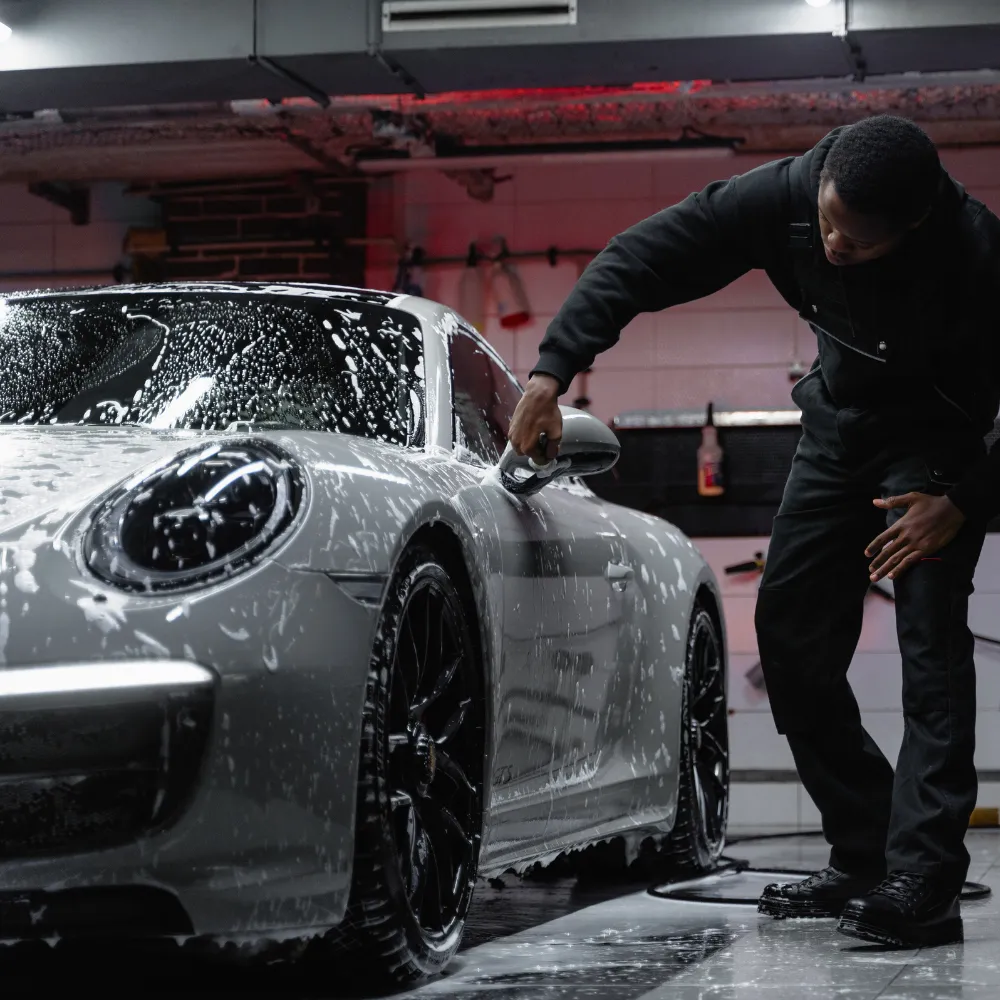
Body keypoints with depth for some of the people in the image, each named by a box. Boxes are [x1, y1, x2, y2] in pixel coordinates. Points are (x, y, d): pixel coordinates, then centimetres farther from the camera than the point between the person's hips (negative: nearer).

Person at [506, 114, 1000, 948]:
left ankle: (922, 884, -24)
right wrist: (554, 369, -23)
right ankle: (862, 857, 9)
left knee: (930, 632, -22)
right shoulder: (786, 195, -23)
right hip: (841, 418, 6)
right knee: (790, 629, 1)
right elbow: (640, 258, -16)